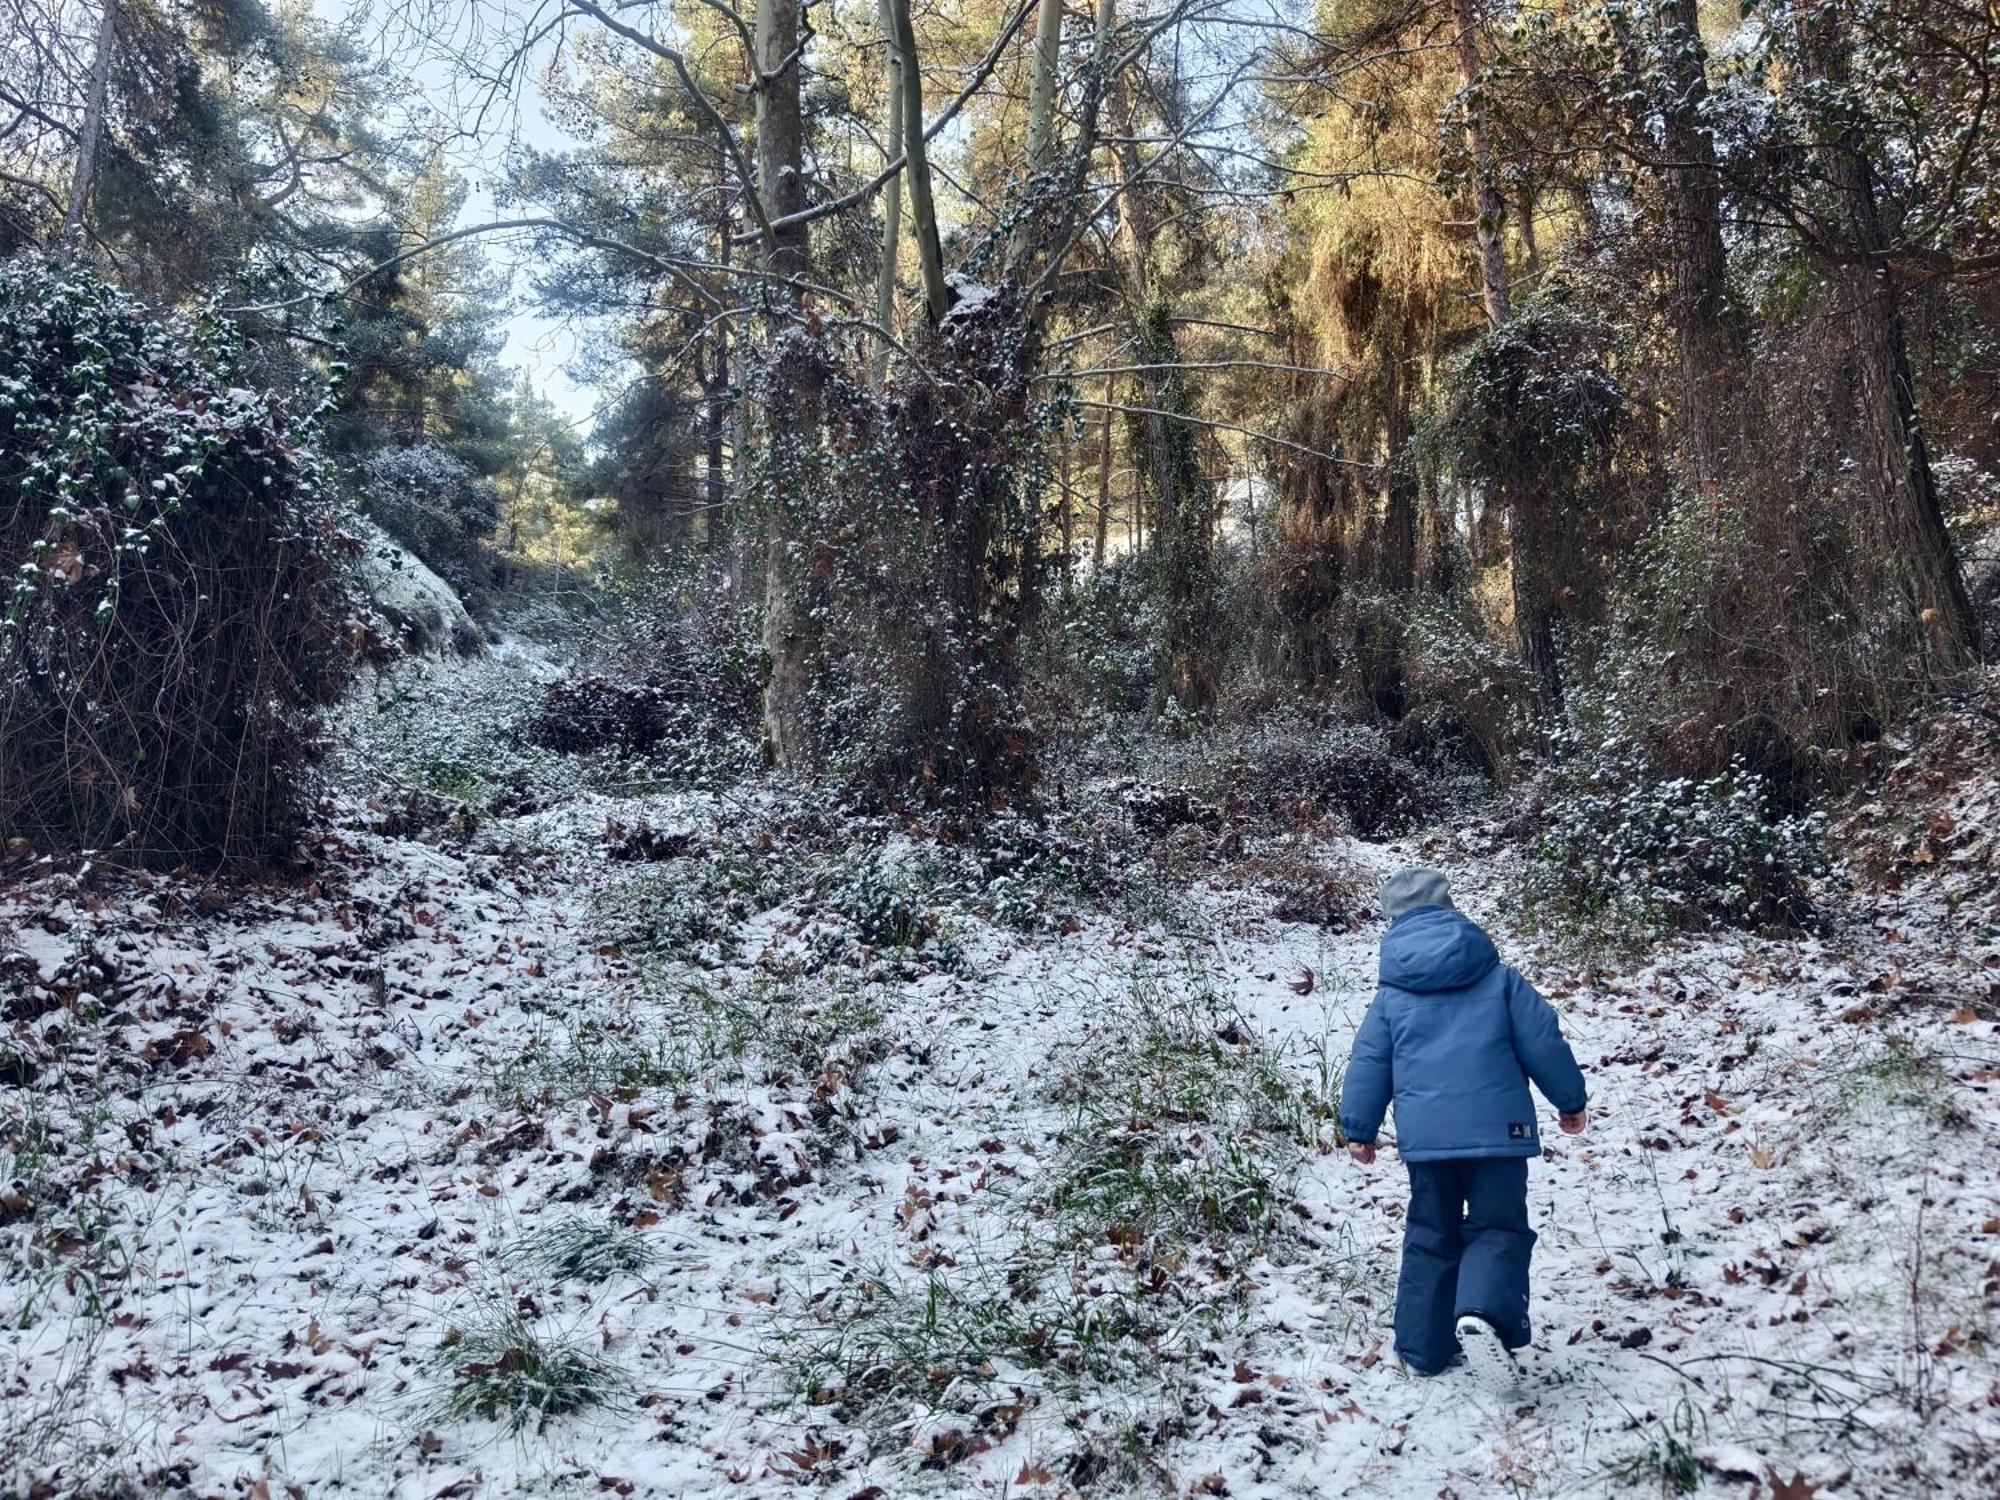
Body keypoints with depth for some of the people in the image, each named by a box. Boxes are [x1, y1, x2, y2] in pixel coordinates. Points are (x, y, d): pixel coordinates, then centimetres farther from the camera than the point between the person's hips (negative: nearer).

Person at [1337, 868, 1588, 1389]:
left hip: (1424, 1136, 2)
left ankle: (1422, 1347, 16)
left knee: (1430, 1238, 15)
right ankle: (1483, 1313, -21)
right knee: (1498, 1229, 6)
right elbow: (1542, 1042, 4)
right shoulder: (1499, 979, 3)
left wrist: (1358, 1128, 18)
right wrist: (1571, 1100, 17)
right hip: (1497, 1130, -2)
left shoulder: (1391, 996, 6)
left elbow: (1368, 1066, 8)